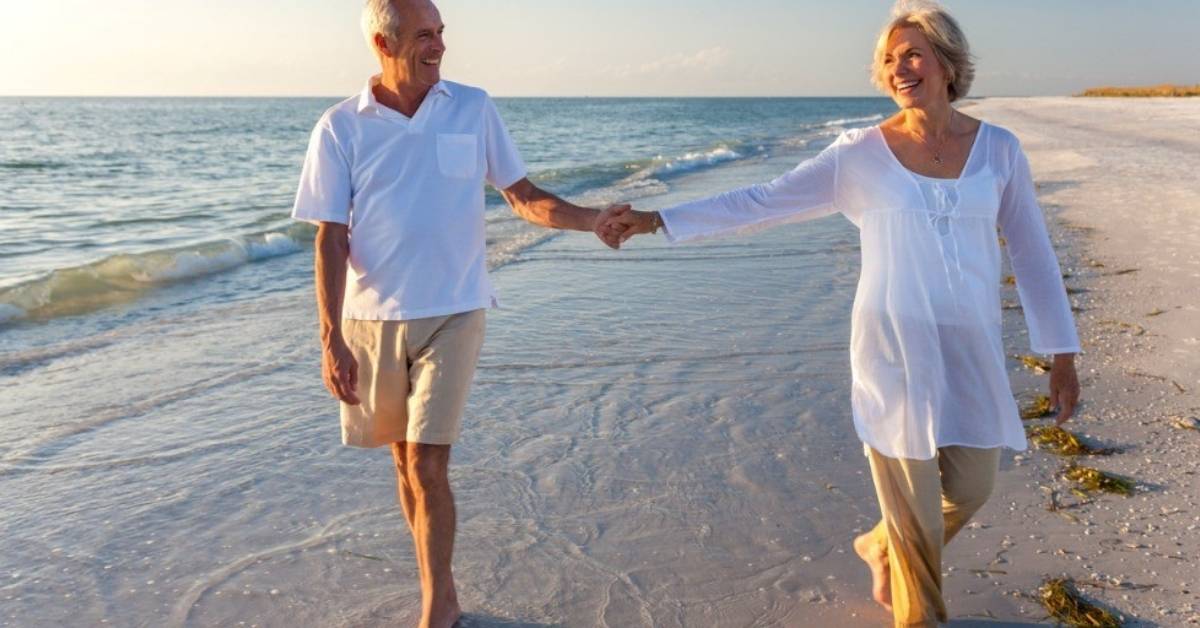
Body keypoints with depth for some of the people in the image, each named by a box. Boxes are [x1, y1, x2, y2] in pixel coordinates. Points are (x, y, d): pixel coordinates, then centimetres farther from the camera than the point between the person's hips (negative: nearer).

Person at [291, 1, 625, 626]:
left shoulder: (473, 108, -1)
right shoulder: (340, 127, -3)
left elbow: (523, 197, 3)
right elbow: (330, 239, -4)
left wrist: (593, 219, -14)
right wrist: (330, 339, -10)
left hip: (451, 314, -1)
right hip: (370, 318, 2)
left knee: (427, 467, -6)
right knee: (405, 459, 12)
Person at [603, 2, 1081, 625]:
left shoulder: (998, 148, 3)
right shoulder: (861, 153, -3)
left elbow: (1032, 253, 7)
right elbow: (764, 202, -3)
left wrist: (1062, 353, 7)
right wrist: (659, 219, -8)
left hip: (972, 348, 3)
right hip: (893, 345, -3)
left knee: (969, 491, 13)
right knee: (913, 507, 3)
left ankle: (880, 547, 44)